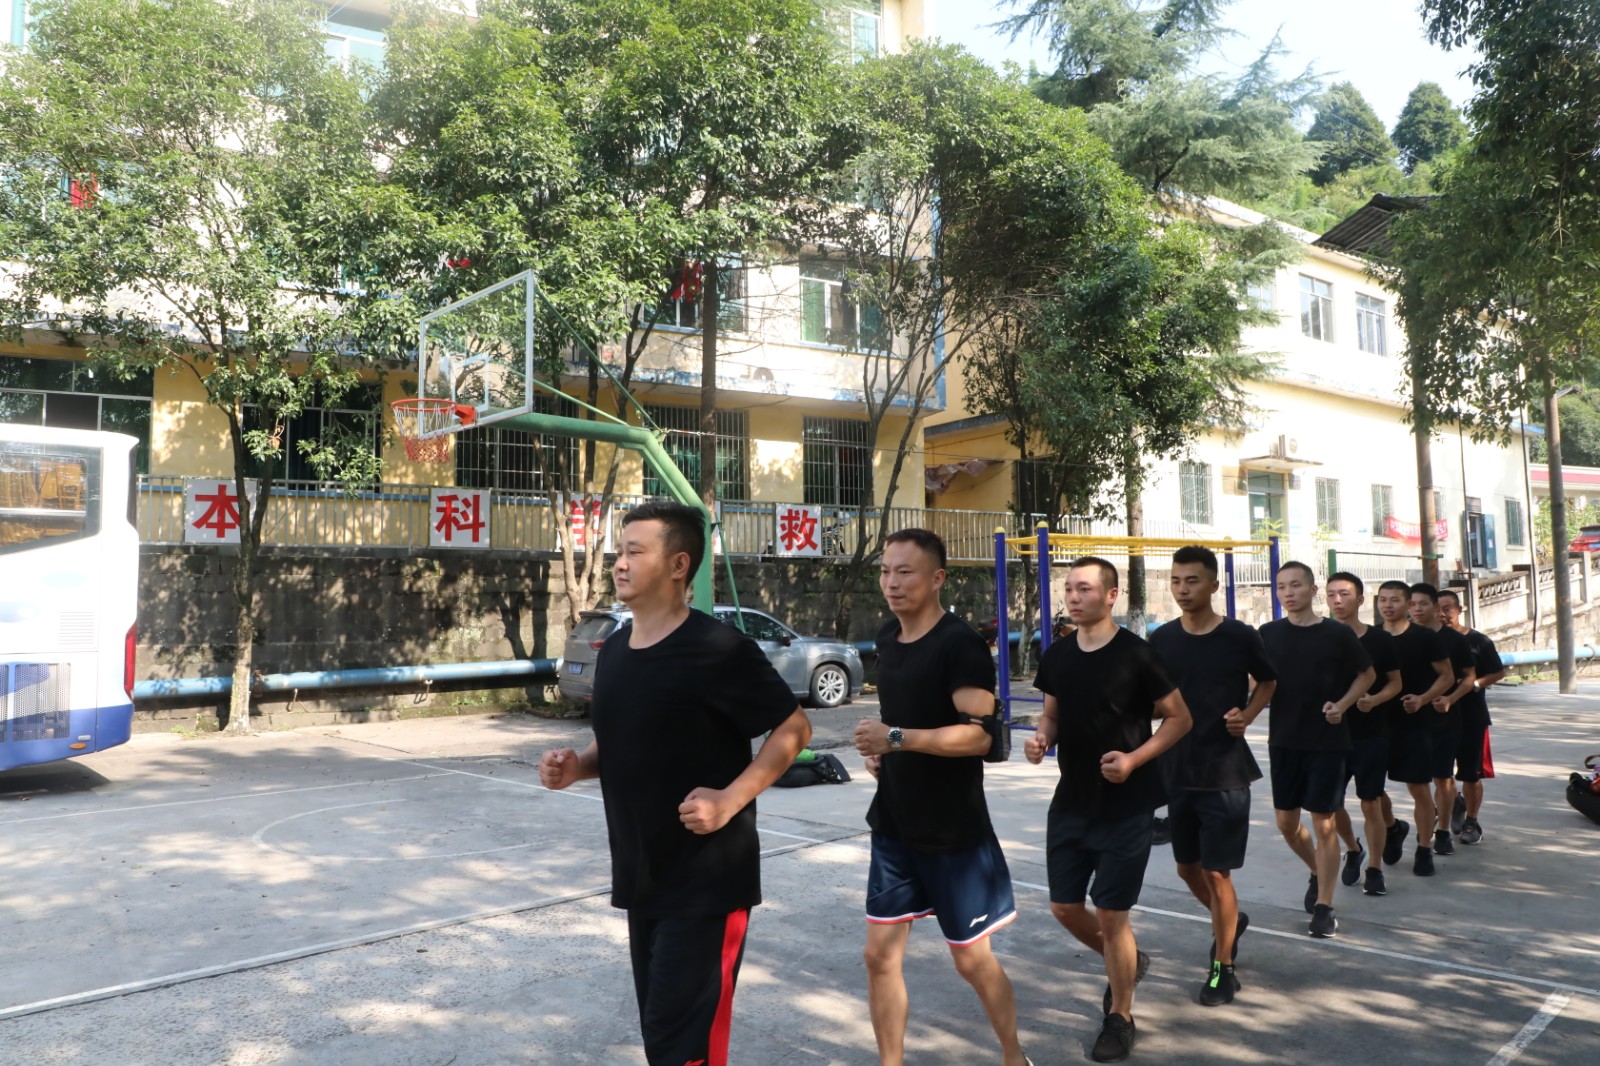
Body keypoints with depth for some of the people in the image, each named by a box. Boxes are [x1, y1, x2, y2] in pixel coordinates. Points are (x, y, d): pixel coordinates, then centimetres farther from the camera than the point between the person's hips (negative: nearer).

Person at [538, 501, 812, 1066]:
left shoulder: (719, 649, -18)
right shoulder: (613, 649, 6)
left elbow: (793, 728, -12)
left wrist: (730, 799, -21)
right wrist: (575, 766, -1)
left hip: (707, 880, -8)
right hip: (640, 876, 8)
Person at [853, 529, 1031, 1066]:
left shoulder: (960, 644, -18)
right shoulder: (887, 637, 6)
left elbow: (980, 735, -26)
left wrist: (897, 739, -30)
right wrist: (878, 749, 4)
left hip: (954, 831, -6)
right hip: (893, 826, 6)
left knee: (972, 958, 9)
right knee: (880, 955, 8)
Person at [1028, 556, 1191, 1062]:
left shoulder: (1135, 655, -14)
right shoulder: (1056, 655, 2)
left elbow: (1179, 717, -8)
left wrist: (1134, 759, -20)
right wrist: (1041, 739, -7)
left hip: (1125, 806, -6)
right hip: (1070, 801, 6)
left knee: (1111, 915, 1)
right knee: (1064, 907, 12)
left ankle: (1120, 1019, 24)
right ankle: (1126, 962, 41)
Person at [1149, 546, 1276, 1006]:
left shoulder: (1240, 637, -9)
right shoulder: (1161, 640, -1)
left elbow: (1268, 682, 8)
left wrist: (1246, 715, -9)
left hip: (1226, 772, -4)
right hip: (1176, 770, 4)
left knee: (1216, 872, 0)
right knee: (1187, 866, 15)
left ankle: (1223, 969, 19)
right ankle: (1230, 921, 44)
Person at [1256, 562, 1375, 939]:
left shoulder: (1338, 634, -6)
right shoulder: (1269, 634, 0)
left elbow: (1367, 674, 7)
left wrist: (1342, 705, -9)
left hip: (1327, 741, -3)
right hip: (1284, 740, 3)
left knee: (1323, 823, 0)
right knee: (1286, 822, 9)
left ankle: (1324, 906, 11)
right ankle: (1317, 873, 38)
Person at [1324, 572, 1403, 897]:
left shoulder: (1380, 639, -4)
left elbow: (1395, 683, 3)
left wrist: (1374, 699, -16)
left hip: (1372, 734, -2)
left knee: (1371, 804, 3)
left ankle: (1374, 870, 18)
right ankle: (1353, 849, 31)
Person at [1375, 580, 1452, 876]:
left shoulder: (1424, 637, -4)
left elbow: (1446, 676, -1)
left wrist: (1422, 699, -16)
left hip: (1414, 722, -3)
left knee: (1419, 788, 0)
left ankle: (1424, 849, 15)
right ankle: (1392, 828, 31)